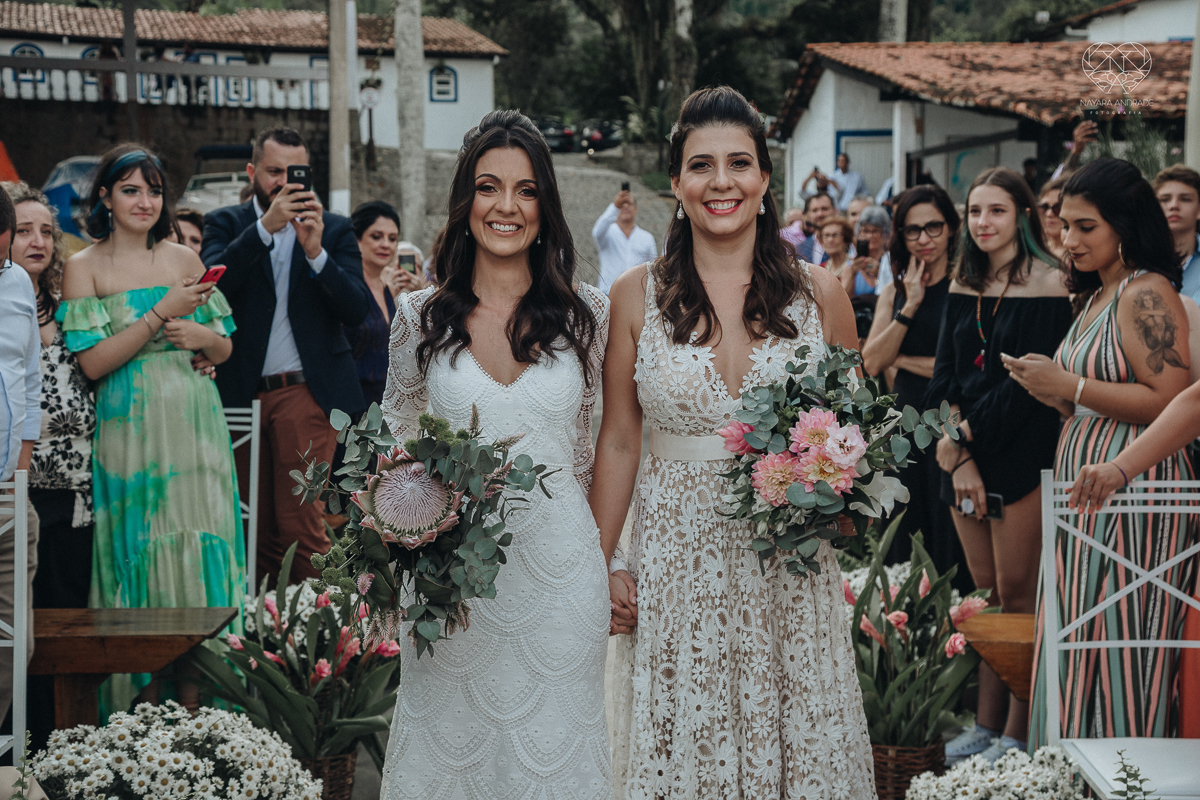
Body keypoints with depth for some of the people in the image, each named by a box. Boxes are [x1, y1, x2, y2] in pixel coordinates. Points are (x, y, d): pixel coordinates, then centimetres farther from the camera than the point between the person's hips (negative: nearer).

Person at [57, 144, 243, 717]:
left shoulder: (184, 260, 10)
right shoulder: (83, 267, 1)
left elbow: (225, 350, 15)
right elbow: (93, 362, -9)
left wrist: (204, 334, -8)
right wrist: (162, 312, -14)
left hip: (194, 429, 3)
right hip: (130, 433, -3)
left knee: (198, 550, 1)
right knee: (140, 556, 0)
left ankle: (194, 698, 10)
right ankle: (144, 701, 10)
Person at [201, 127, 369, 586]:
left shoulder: (335, 230, 7)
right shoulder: (227, 224, 9)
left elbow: (356, 310, -5)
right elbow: (214, 282, -11)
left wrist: (315, 251, -19)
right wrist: (265, 227, -20)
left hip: (305, 392, -2)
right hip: (244, 394, 2)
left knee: (301, 523, -10)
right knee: (259, 529, 8)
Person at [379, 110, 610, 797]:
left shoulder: (588, 314, 0)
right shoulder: (420, 316, 1)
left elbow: (596, 449, 8)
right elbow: (396, 447, 11)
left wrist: (608, 561, 7)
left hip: (560, 569, 0)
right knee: (451, 737, 10)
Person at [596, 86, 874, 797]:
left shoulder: (820, 293, 2)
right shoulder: (637, 297, 0)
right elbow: (619, 443, 5)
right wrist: (601, 566, 1)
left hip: (790, 568, 1)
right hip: (676, 560, 0)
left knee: (792, 742, 7)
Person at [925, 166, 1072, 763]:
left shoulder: (1046, 284, -8)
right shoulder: (964, 285, 11)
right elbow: (944, 374, 6)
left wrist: (965, 435, -11)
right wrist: (959, 460, -6)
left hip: (1022, 454, -6)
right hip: (966, 454, 6)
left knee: (1017, 594, -2)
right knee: (985, 595, 10)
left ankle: (1017, 734, 6)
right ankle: (986, 725, 17)